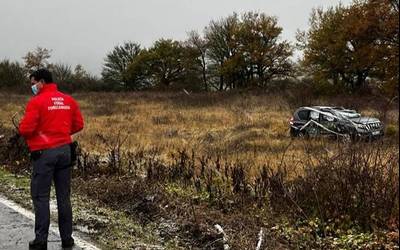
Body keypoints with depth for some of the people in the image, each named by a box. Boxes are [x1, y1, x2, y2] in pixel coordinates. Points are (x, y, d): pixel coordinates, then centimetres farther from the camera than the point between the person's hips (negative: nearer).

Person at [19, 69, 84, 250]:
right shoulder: (69, 100, 7)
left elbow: (25, 129, -15)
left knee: (40, 196, 3)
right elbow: (78, 125, 11)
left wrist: (24, 133, 7)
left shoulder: (37, 102, -11)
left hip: (44, 153, -5)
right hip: (65, 150, 6)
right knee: (64, 196, 11)